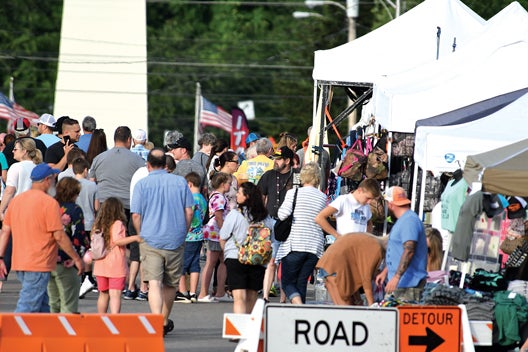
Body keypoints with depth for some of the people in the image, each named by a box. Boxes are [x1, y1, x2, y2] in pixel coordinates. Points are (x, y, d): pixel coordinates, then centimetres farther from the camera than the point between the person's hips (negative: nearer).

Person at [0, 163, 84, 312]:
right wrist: (76, 258, -2)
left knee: (42, 306, 16)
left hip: (19, 264, 8)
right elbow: (59, 236, -12)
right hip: (39, 266, -8)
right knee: (27, 307, -9)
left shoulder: (16, 200, 10)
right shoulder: (49, 202, -12)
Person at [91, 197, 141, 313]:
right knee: (115, 295, -10)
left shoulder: (98, 224, 9)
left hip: (101, 265, 6)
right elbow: (118, 241, -19)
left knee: (103, 294, 16)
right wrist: (134, 238, -15)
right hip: (116, 265, -6)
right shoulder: (118, 224, -9)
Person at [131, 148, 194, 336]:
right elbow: (189, 212, 5)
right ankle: (165, 322, 31)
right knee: (170, 284, 17)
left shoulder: (142, 184, -2)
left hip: (151, 241, -3)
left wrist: (141, 236, 12)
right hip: (175, 241, 3)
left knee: (154, 283, -9)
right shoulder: (180, 182, 5)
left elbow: (136, 216, -3)